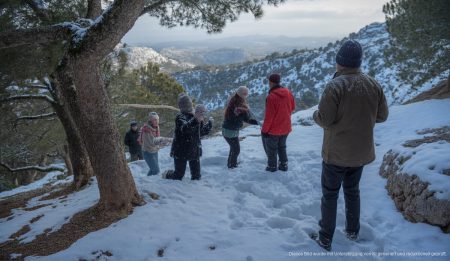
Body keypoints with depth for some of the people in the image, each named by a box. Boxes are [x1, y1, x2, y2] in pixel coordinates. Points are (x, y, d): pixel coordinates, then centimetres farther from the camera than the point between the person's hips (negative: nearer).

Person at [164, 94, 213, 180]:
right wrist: (195, 120, -50)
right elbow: (184, 128, -36)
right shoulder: (180, 117, -14)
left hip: (195, 151, 6)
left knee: (196, 176, 5)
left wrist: (209, 123, 4)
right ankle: (166, 175, 34)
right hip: (181, 151, -6)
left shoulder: (195, 116, 7)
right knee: (179, 175, 5)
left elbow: (201, 132, 19)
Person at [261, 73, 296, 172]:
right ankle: (284, 165, 28)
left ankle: (272, 166, 24)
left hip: (273, 129, -6)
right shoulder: (288, 93, -5)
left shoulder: (271, 97, -24)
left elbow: (268, 116, -21)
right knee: (282, 147, 24)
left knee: (271, 149, 13)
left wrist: (264, 130, -11)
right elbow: (292, 108, 9)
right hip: (286, 127, 6)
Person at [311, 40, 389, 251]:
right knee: (352, 190, 23)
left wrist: (316, 114, 0)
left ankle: (325, 239, 18)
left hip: (336, 153, -5)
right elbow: (382, 115, 3)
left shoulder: (335, 86, -21)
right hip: (362, 152, 5)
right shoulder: (374, 85, -4)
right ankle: (353, 231, 37)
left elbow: (324, 119, -22)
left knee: (330, 194, 9)